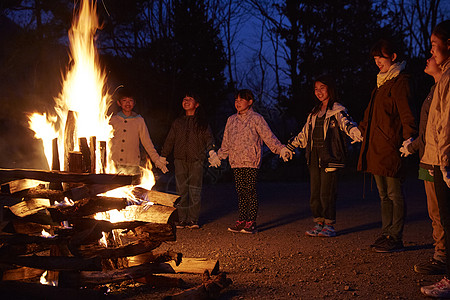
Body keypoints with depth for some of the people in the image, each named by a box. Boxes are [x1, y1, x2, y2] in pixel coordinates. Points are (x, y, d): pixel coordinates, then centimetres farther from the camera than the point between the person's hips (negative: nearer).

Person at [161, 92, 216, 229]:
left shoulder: (202, 122, 11)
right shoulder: (177, 122, 18)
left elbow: (208, 137, 3)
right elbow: (170, 140, 18)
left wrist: (211, 151, -15)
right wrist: (163, 156, 11)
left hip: (196, 160, -2)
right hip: (180, 159, 3)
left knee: (195, 191, -4)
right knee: (181, 190, 0)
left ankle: (193, 220, 1)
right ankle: (182, 219, 5)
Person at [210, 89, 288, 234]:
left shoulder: (256, 118, 1)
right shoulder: (231, 120, 15)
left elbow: (268, 137, -3)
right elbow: (226, 142, 24)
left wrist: (281, 149, -14)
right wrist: (218, 156, 25)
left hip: (251, 161, -5)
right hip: (236, 162, 5)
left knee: (250, 191, -5)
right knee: (240, 192, 5)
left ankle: (251, 222, -1)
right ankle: (242, 221, 10)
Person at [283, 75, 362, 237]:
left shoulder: (337, 110, -1)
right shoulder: (314, 113, 20)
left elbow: (347, 123, -21)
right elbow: (304, 134, 29)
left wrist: (357, 133, -42)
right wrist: (289, 147, 34)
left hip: (329, 158, -6)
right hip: (314, 158, 7)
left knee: (327, 194, -6)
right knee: (315, 194, 7)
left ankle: (329, 226, 5)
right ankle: (319, 224, 17)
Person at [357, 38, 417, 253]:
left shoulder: (400, 81, -7)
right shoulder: (381, 82, 21)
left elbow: (406, 114, -16)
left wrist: (409, 138, -25)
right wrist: (361, 129, 38)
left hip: (390, 147, -9)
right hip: (375, 147, 9)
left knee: (394, 195, -4)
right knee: (384, 195, 11)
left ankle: (396, 239, 1)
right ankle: (386, 234, 17)